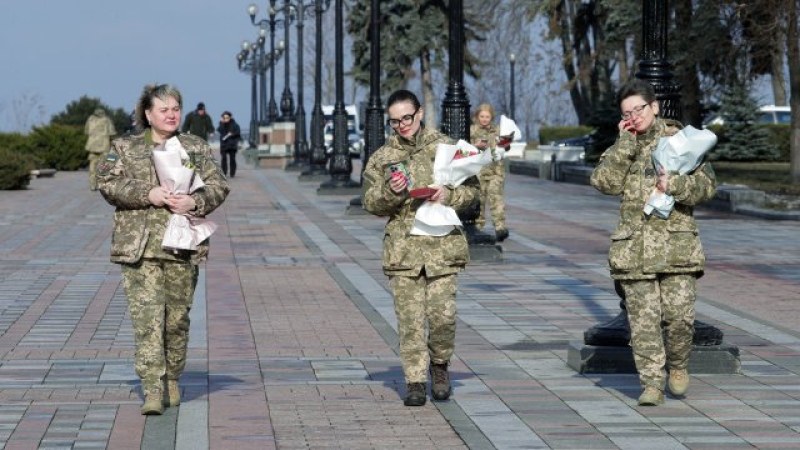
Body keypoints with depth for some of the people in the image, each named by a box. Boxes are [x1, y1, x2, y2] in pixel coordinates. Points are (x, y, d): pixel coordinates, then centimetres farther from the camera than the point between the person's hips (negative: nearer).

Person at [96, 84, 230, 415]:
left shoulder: (197, 148, 13)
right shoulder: (124, 148, 8)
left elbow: (218, 186, 9)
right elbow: (108, 184, -2)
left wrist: (195, 201, -11)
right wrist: (148, 194, -15)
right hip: (139, 247, -2)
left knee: (178, 317, 8)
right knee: (146, 316, -12)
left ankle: (172, 380, 26)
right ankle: (152, 390, -15)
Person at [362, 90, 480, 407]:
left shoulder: (445, 147, 8)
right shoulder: (382, 157, 10)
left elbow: (472, 187, 9)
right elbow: (370, 203, 7)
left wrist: (448, 194, -10)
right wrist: (390, 192, -13)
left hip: (442, 244, -1)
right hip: (402, 247, 1)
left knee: (443, 313, -8)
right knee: (409, 318, -1)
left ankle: (440, 365, 18)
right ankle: (415, 380, 7)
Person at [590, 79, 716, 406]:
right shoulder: (621, 149, 13)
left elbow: (707, 184, 0)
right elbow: (604, 182, -5)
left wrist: (675, 185, -17)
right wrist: (627, 142, -5)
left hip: (677, 243, -2)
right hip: (634, 246, 2)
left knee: (680, 313, -7)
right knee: (643, 318, -1)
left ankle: (678, 365, 19)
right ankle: (651, 382, 6)